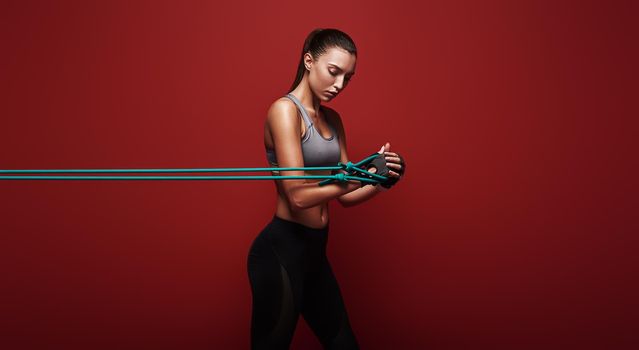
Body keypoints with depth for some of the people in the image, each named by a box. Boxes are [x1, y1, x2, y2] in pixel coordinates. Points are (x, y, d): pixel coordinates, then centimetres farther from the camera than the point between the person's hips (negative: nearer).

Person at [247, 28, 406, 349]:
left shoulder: (332, 119, 11)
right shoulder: (284, 109, -14)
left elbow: (345, 195, 7)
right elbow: (299, 195, -23)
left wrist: (379, 182, -10)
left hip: (314, 250, 9)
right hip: (281, 251, -9)